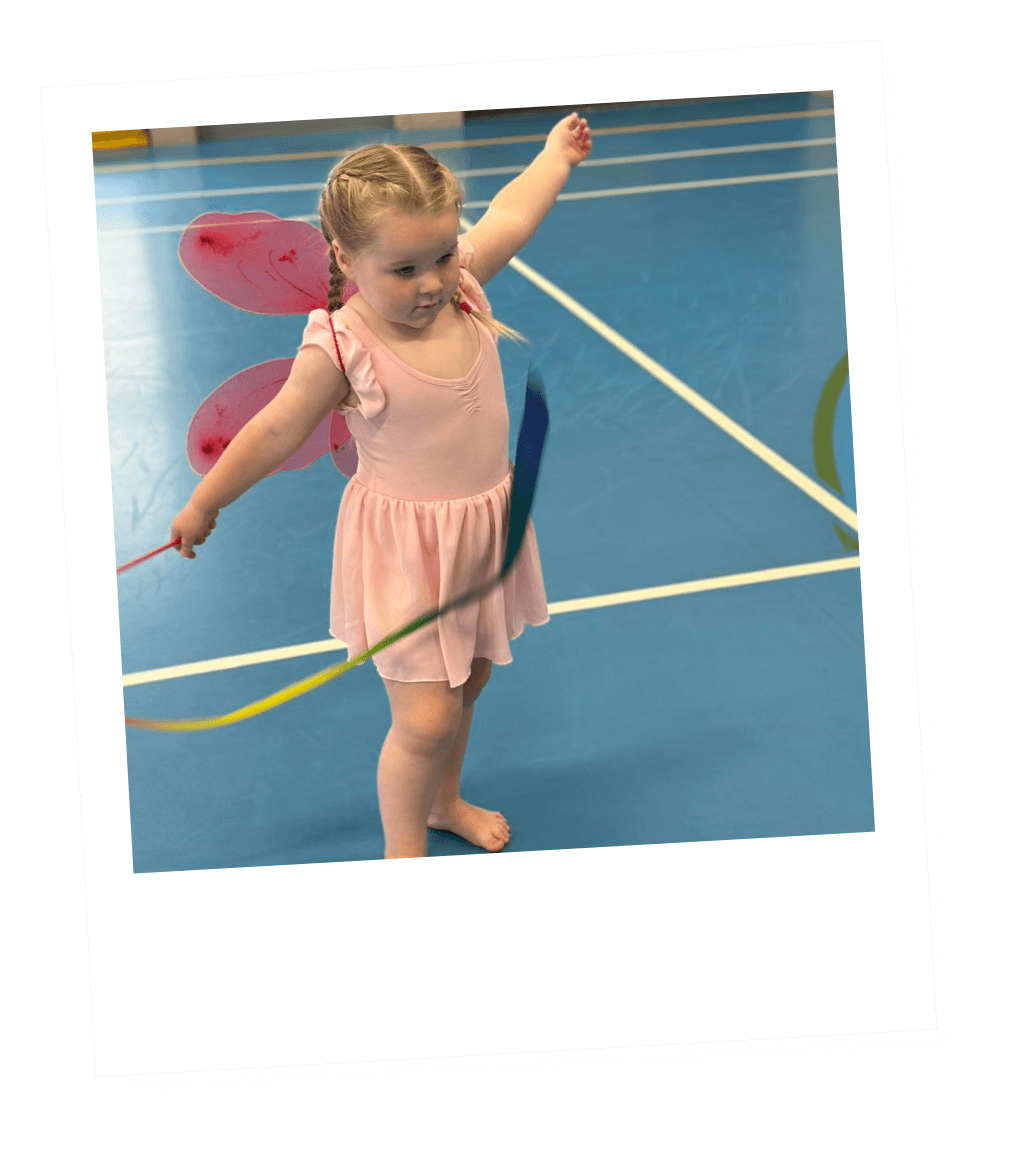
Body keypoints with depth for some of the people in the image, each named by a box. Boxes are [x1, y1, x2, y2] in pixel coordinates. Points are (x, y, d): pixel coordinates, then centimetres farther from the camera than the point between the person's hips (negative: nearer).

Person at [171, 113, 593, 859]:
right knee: (426, 719, -6)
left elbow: (511, 215, 12)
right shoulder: (343, 347, -22)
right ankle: (404, 852, 18)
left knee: (465, 685, 23)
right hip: (405, 552, -6)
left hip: (483, 533, 7)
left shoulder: (460, 287, -7)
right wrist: (203, 506, 2)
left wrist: (556, 154, 27)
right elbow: (276, 433, -9)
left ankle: (443, 802, 49)